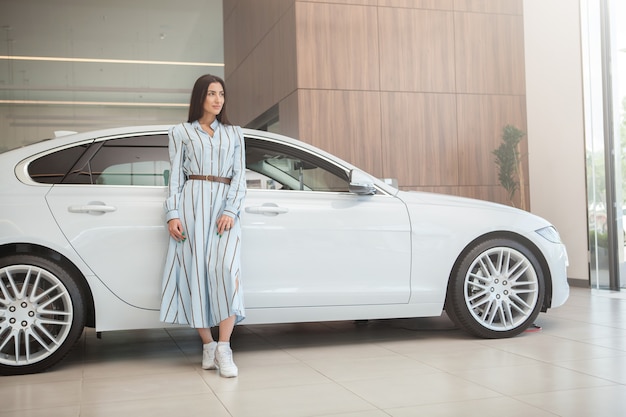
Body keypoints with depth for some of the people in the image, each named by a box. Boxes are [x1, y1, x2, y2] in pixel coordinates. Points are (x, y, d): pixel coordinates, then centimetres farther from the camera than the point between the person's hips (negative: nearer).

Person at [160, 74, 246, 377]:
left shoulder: (234, 133, 19)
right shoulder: (181, 132, 14)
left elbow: (239, 175, 10)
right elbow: (175, 176, 7)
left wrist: (230, 211, -5)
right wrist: (172, 214, -6)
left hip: (225, 207, 1)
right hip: (192, 203, 0)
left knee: (226, 267, -19)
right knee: (195, 272, -7)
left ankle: (224, 348, -18)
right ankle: (208, 345, 3)